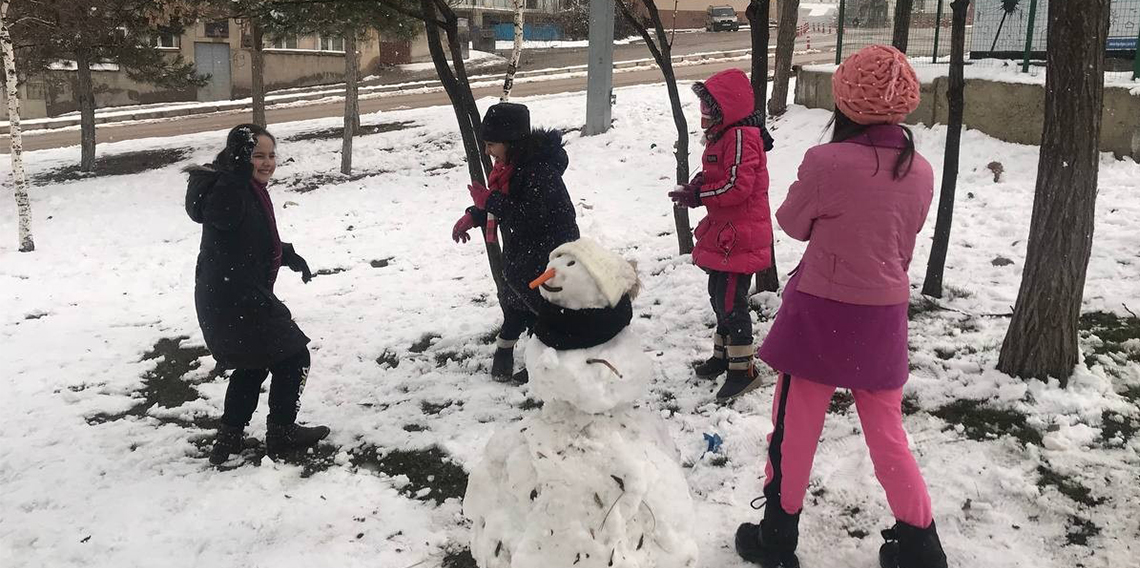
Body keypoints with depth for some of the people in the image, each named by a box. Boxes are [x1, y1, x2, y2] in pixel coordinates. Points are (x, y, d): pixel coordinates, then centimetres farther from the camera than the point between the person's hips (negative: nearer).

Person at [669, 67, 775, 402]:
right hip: (724, 234, 11)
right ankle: (722, 356, 35)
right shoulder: (722, 136, 14)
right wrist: (699, 184, 2)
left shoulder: (741, 138, -20)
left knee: (731, 302, -6)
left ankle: (743, 370, 4)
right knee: (720, 295, 20)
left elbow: (737, 186, -25)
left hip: (739, 239, -11)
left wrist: (698, 196, -17)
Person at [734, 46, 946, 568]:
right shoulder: (921, 172, -2)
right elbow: (904, 242, 10)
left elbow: (793, 223, -3)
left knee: (794, 431, 12)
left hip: (821, 314, -4)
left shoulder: (827, 161, -19)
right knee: (887, 436, 20)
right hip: (884, 316, 5)